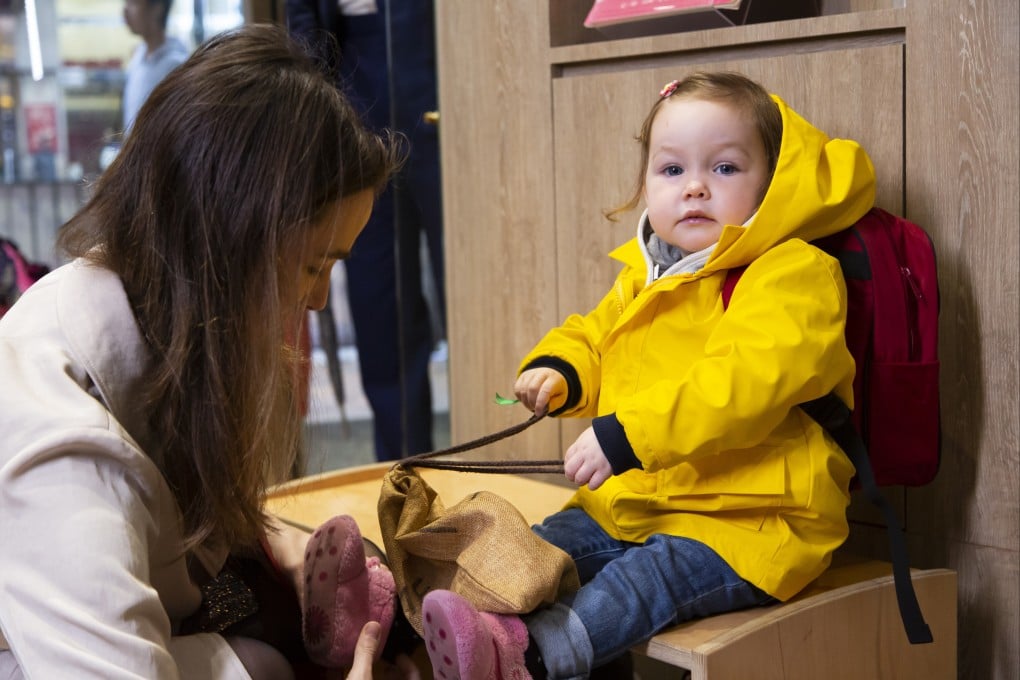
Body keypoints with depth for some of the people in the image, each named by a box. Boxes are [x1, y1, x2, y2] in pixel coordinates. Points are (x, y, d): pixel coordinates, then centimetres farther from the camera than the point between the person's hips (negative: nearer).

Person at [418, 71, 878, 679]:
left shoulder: (793, 275, -12)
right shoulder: (644, 277, 16)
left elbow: (746, 379, -26)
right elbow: (592, 335, 31)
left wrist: (628, 434, -31)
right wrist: (556, 371, 5)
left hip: (742, 519, -9)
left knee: (662, 570, -32)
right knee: (548, 545, -6)